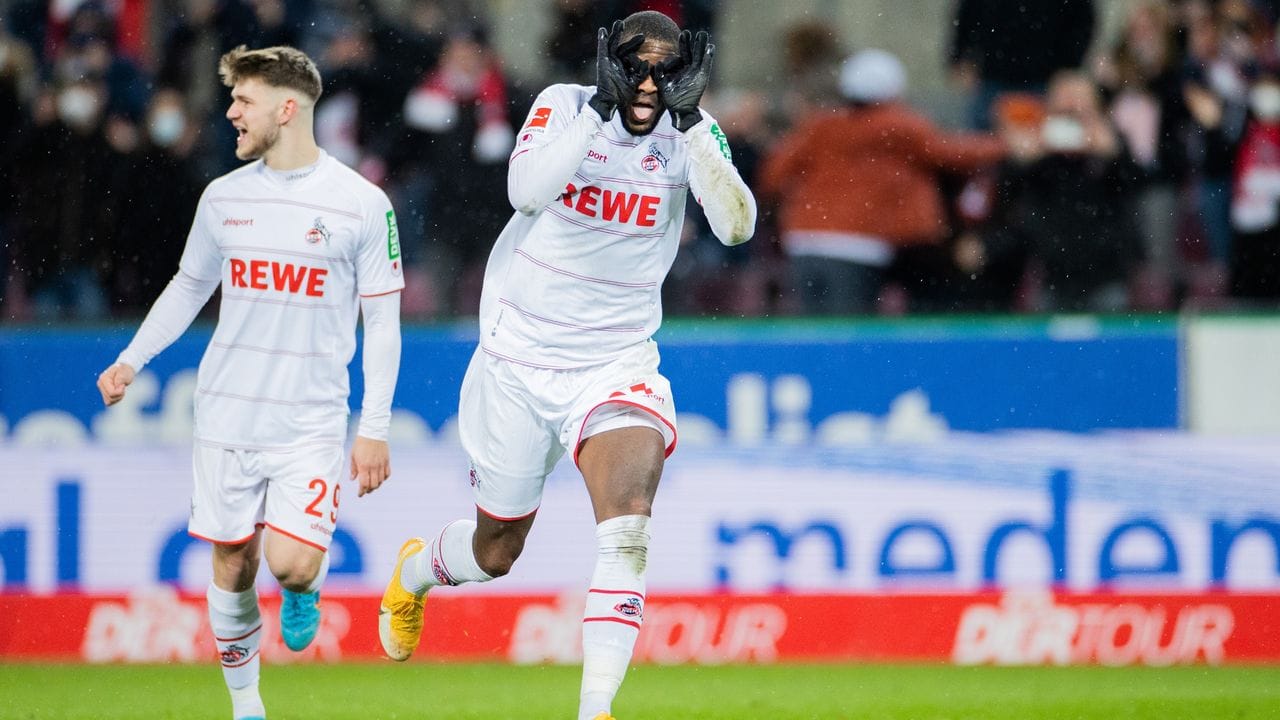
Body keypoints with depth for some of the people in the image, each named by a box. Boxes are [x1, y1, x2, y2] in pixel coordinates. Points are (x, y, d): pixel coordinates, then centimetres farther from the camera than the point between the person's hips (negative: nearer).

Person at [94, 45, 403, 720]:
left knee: (291, 562, -17)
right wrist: (132, 359, 10)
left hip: (309, 423, -3)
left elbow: (383, 323, -1)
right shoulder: (223, 197, 6)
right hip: (227, 417, 3)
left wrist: (375, 428, -6)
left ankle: (305, 589, 19)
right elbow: (189, 286, 21)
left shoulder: (361, 203, -5)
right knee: (232, 567, 5)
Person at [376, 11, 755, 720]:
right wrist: (599, 109, -33)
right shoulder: (564, 105, -10)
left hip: (617, 364, 0)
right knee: (496, 550, 15)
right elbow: (526, 190, -28)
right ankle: (413, 571, 50)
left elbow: (736, 225, -24)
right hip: (519, 361, 0)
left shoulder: (690, 135, -7)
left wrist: (689, 120, -30)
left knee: (627, 529, -25)